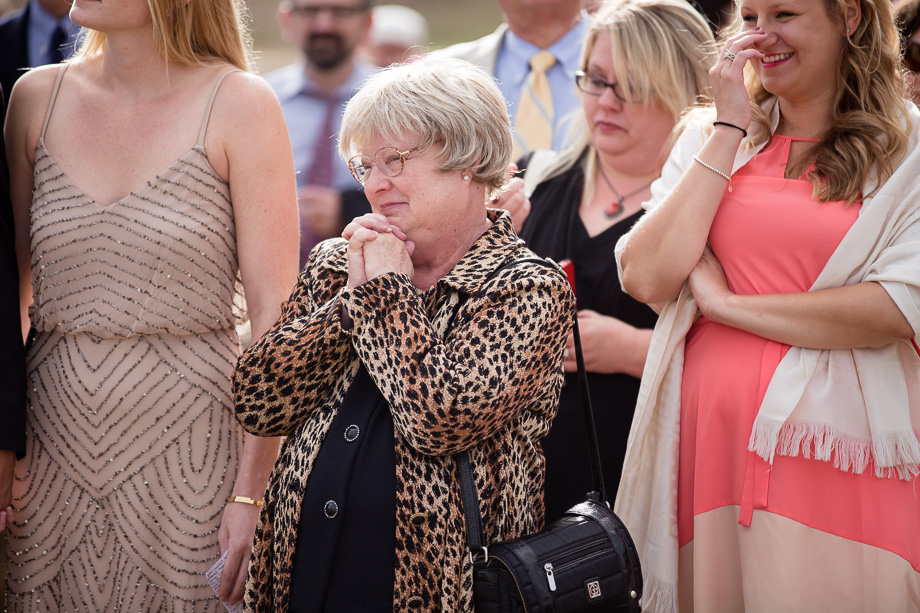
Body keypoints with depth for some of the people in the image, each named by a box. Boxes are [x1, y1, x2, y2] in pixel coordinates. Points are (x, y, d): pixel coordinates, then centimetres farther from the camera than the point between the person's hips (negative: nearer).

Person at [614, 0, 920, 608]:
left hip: (839, 457, -3)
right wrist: (730, 130, -1)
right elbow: (646, 278, -2)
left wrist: (726, 303, -7)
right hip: (710, 440, 3)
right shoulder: (707, 137, 12)